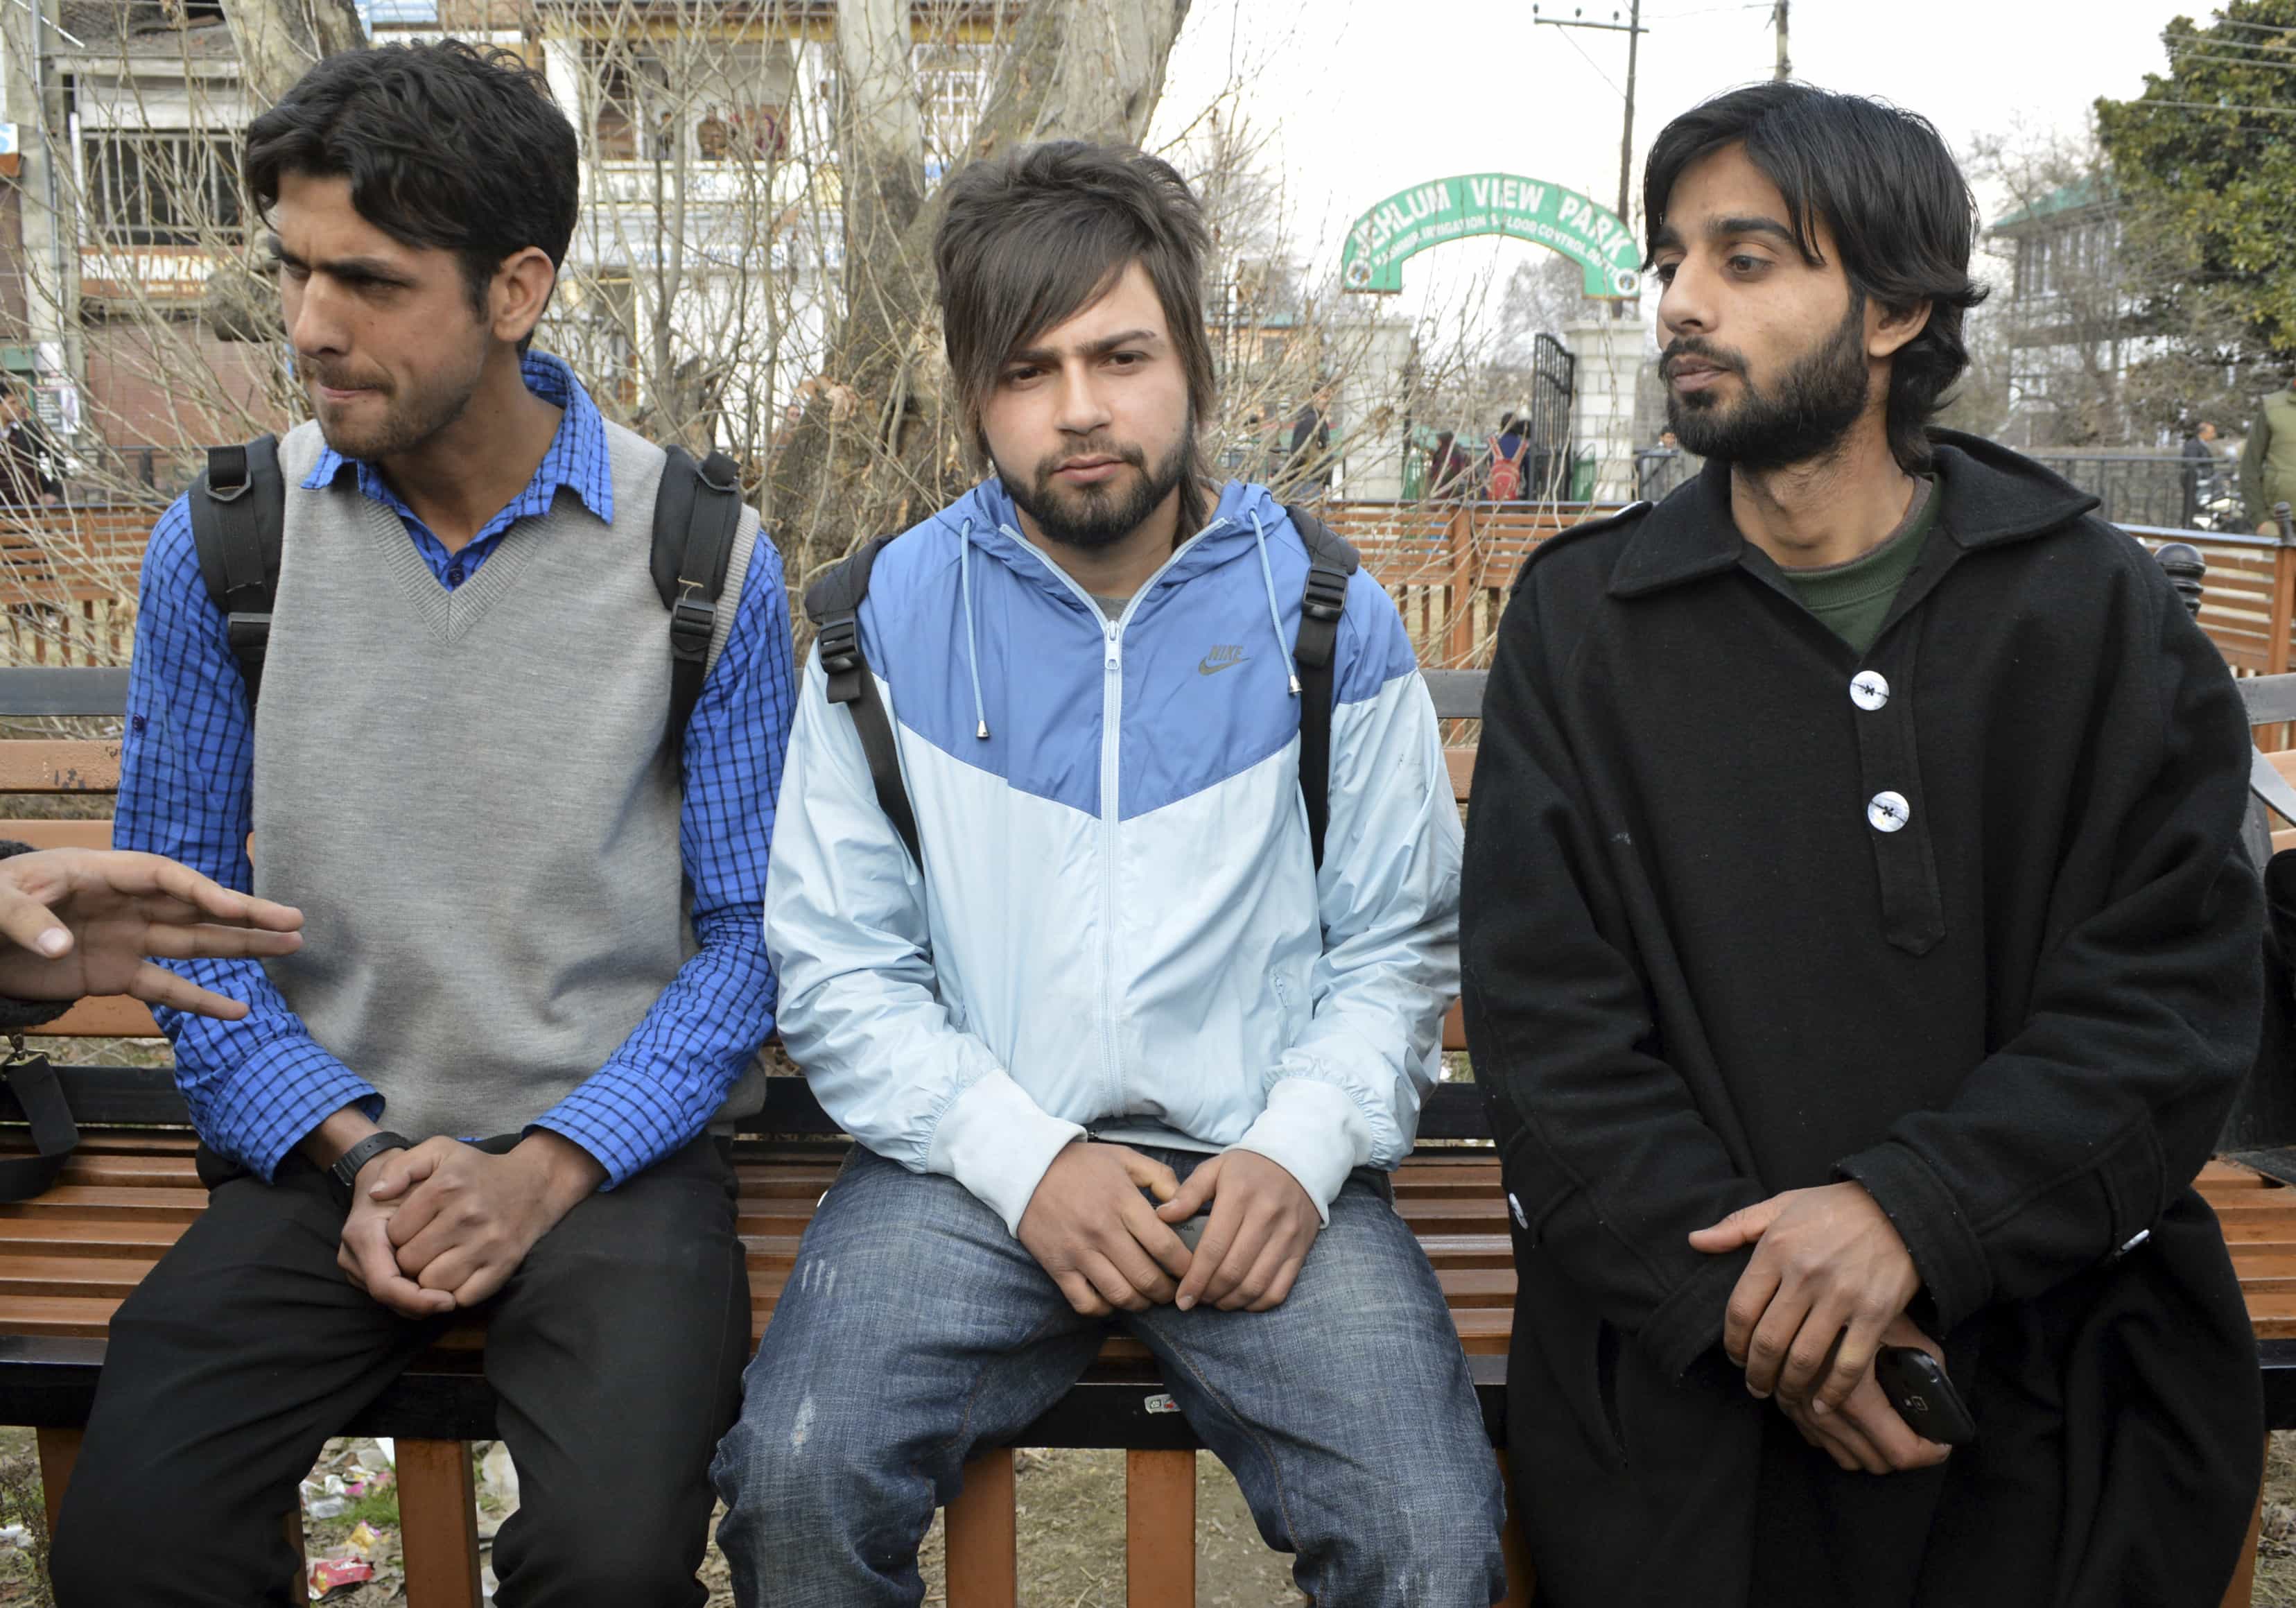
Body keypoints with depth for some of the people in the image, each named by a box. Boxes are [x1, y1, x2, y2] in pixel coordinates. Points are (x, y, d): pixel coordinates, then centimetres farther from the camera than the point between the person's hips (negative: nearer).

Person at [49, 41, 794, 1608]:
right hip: (322, 1145, 2)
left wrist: (548, 1171, -12)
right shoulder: (218, 544, 0)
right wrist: (353, 1150, -7)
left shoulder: (704, 555, -6)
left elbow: (748, 929, -2)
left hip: (606, 1151, -2)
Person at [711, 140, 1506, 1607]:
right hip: (970, 1165, 1)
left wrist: (1300, 1153, -9)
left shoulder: (1328, 618, 3)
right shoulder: (889, 625, 3)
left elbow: (1398, 946, 7)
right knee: (795, 1484, -23)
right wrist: (1023, 1160, -10)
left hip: (1258, 1172, 0)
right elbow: (836, 962, 2)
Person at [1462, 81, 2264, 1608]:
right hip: (1681, 1354, 0)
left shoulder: (2101, 609, 4)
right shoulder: (1582, 618, 3)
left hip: (2052, 1339, 1)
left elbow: (2178, 992, -4)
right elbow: (1545, 1020, -4)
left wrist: (1916, 1211, -19)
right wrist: (1736, 1295, -16)